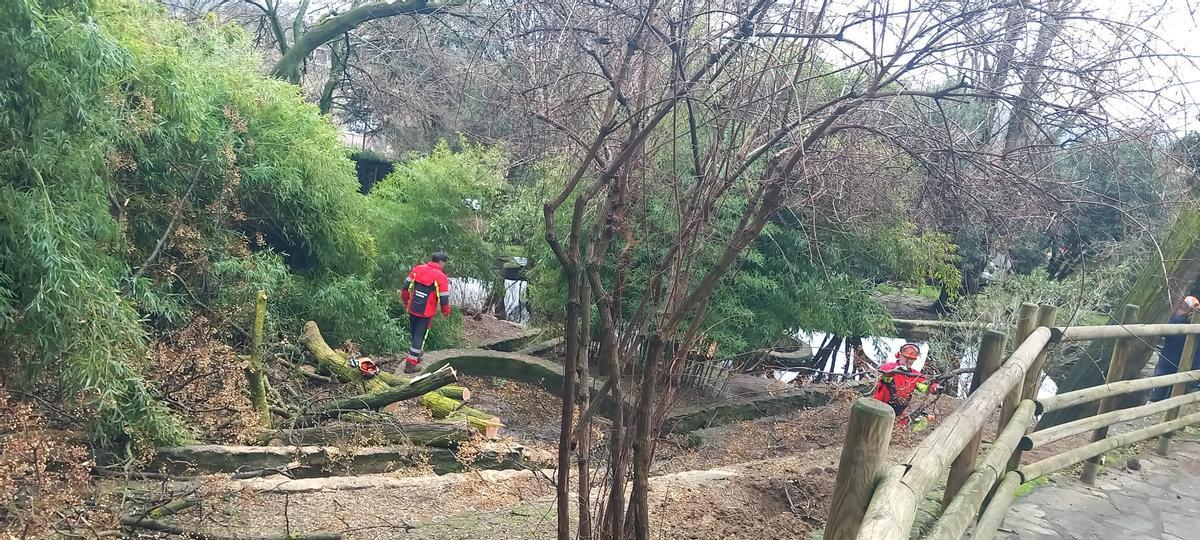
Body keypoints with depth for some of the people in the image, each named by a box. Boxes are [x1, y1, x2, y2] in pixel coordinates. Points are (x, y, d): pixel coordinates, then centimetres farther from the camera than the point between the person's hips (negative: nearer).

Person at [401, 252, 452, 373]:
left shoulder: (417, 269, 2)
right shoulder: (441, 277, -13)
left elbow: (406, 287, 8)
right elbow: (444, 298, -10)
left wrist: (405, 301, 23)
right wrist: (446, 311, 9)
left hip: (412, 309, 5)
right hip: (426, 313, -5)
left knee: (414, 334, 21)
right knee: (420, 336, 2)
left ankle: (415, 356, 38)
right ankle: (411, 364, 3)